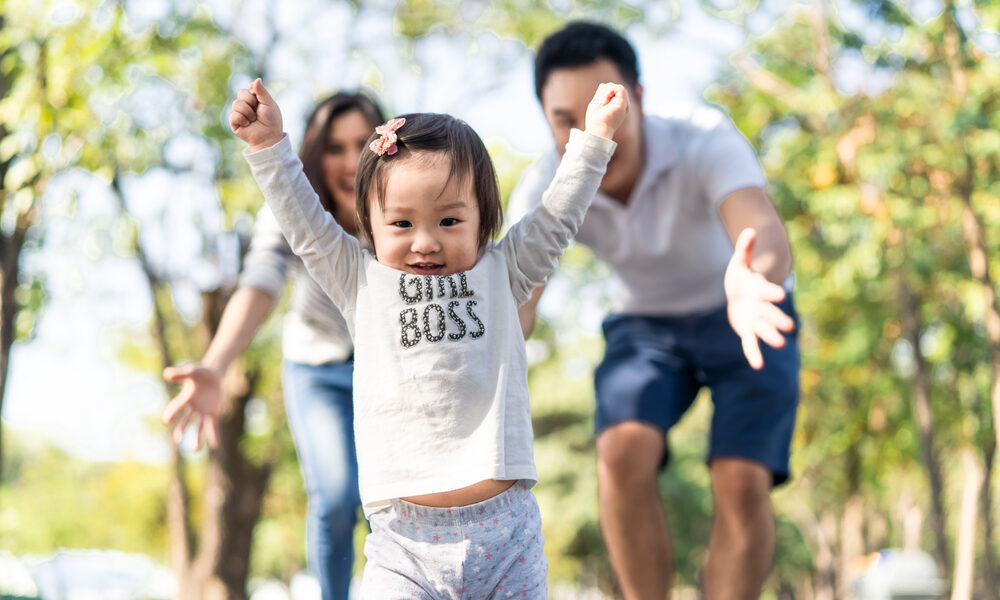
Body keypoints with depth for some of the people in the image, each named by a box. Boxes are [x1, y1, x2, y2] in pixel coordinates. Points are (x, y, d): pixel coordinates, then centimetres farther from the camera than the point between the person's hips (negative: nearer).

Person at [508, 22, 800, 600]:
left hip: (743, 322, -2)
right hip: (645, 325, 2)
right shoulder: (544, 190, -23)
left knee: (742, 484, -22)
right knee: (624, 455, -25)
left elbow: (767, 238, -51)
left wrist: (753, 287, -76)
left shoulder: (705, 142, -33)